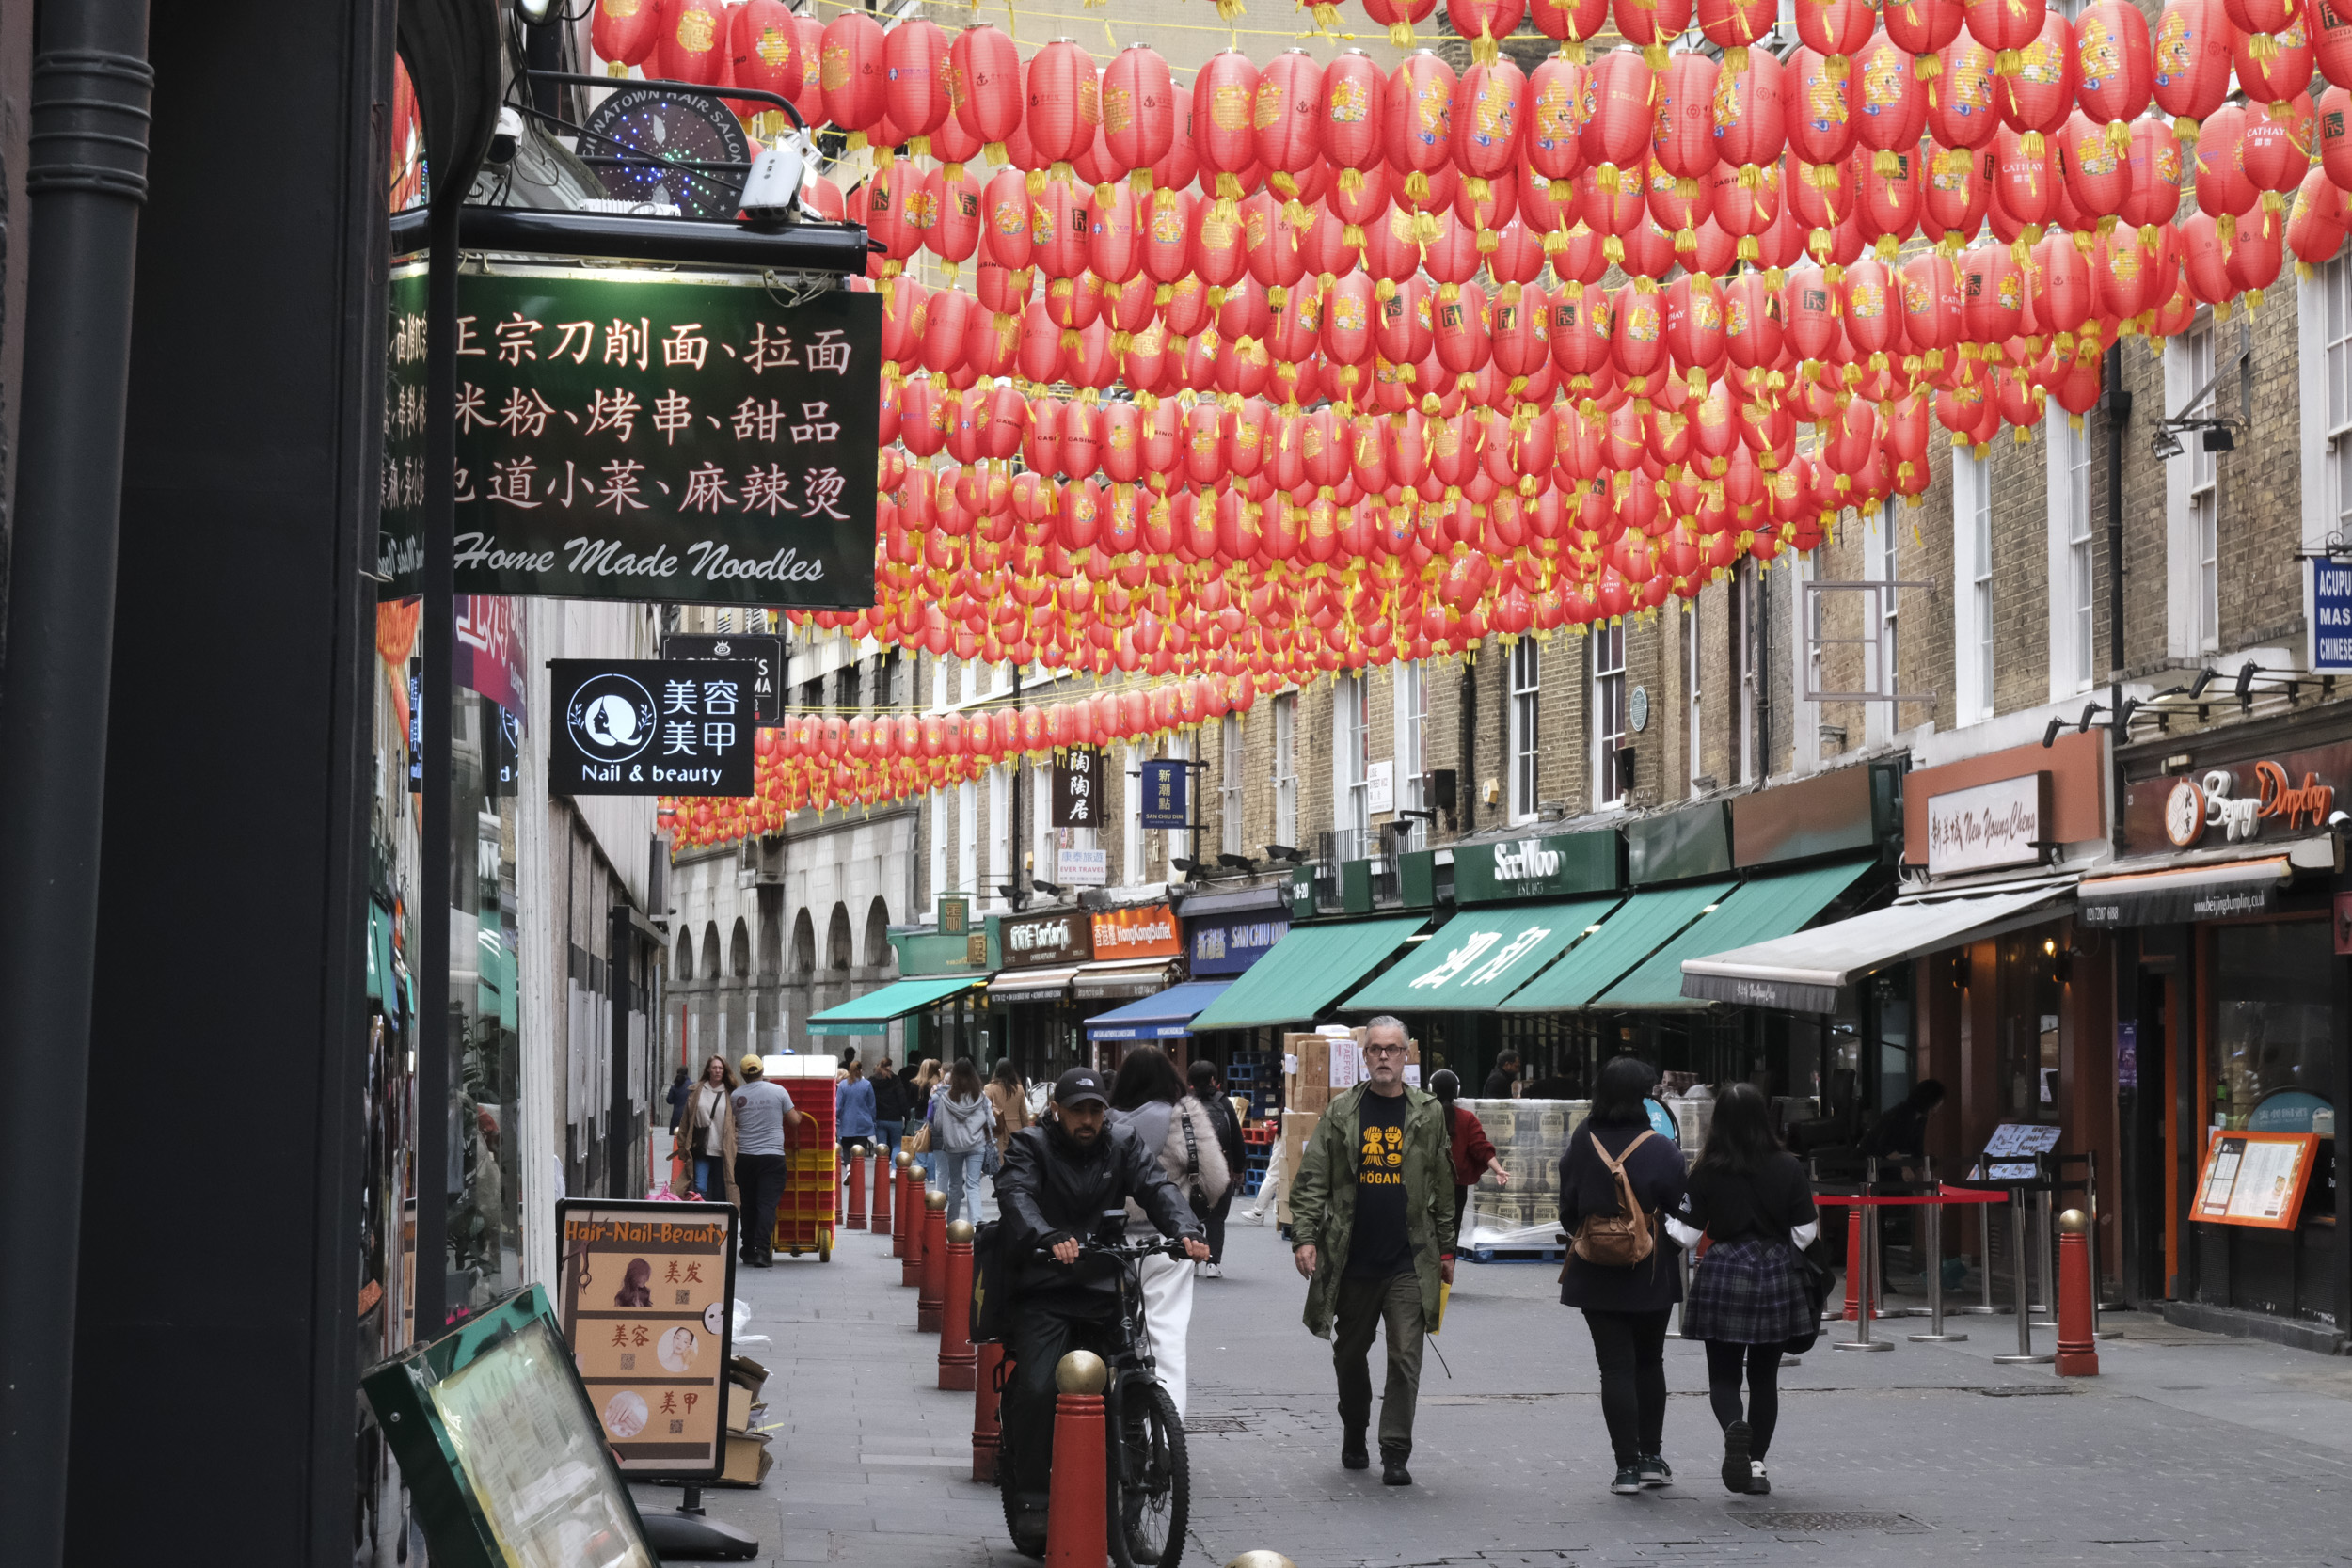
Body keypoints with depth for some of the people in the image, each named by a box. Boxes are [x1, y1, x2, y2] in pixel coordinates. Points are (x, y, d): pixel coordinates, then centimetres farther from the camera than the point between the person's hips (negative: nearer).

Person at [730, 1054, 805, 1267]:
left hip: (744, 1156, 2)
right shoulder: (778, 1091, -3)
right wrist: (798, 1114, 23)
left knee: (748, 1205, 15)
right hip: (772, 1156, -2)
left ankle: (749, 1251, 21)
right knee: (767, 1204, -6)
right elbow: (794, 1121, 2)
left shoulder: (736, 1096, 2)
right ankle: (762, 1252, -17)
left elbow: (732, 1125, 14)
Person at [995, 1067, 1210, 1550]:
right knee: (1037, 1390, -19)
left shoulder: (1122, 1146, 10)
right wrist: (1049, 1238, -39)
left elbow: (1157, 1187, -4)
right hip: (1045, 1295, -3)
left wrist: (1185, 1230, -25)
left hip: (1104, 1293, 3)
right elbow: (1016, 1196, -18)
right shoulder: (1030, 1146, 0)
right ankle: (1030, 1500, -9)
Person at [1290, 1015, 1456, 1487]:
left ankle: (1395, 1454, -3)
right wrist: (1305, 1236, -8)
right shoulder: (1342, 1113, 3)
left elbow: (1442, 1188, 10)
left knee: (1405, 1358, -7)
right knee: (1350, 1354, 14)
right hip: (1353, 1260, 1)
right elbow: (1312, 1179, 2)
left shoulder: (1428, 1114, 5)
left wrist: (1445, 1251, 9)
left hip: (1409, 1261, -1)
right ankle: (1353, 1437, 33)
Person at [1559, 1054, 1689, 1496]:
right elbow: (1680, 1212, -5)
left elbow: (1568, 1213, 5)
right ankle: (1651, 1456, 19)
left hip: (1596, 1274, 1)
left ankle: (1627, 1465, -2)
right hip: (1651, 1276, -1)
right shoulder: (1660, 1150, -12)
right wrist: (1672, 1247, 14)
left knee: (1616, 1367, 2)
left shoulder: (1581, 1145, -4)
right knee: (1650, 1363, 17)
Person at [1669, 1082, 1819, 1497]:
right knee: (1765, 1376, 14)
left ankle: (1734, 1426, -25)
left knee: (1723, 1374, 5)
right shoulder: (1788, 1167, -4)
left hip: (1723, 1275, -1)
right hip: (1776, 1275, 1)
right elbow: (1805, 1233, -1)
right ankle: (1756, 1462, 12)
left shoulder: (1707, 1171, -7)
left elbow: (1688, 1234, -4)